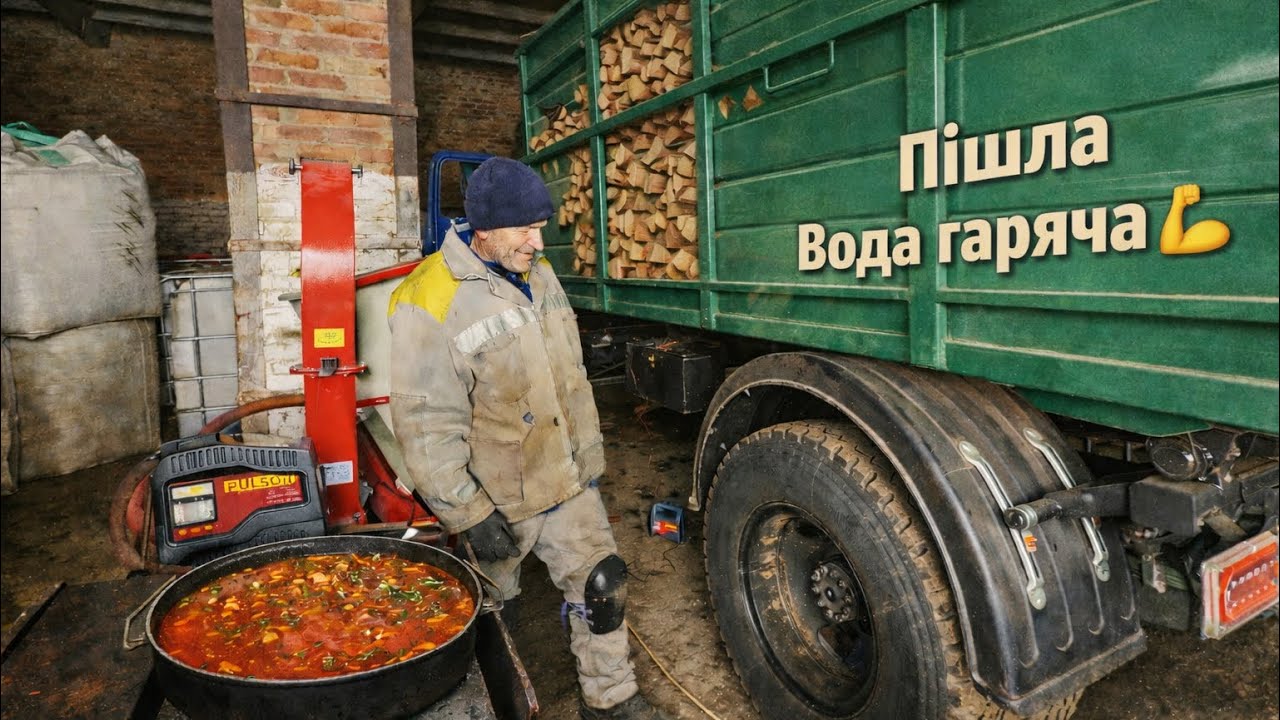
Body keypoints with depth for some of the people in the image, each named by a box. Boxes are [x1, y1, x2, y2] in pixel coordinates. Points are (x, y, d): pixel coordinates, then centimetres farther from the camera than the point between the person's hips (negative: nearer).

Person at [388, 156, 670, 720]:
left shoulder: (540, 276, 4)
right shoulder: (431, 302, -21)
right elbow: (427, 426, -21)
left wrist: (589, 458, 16)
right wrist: (469, 515, -18)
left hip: (570, 484, 6)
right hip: (496, 499, -6)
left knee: (602, 587, 13)